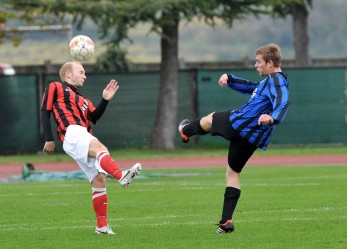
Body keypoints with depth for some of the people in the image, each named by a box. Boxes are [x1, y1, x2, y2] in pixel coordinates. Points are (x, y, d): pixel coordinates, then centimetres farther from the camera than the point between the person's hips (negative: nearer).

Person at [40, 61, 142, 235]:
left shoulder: (82, 100, 35)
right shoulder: (56, 88, 15)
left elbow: (94, 116, 18)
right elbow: (45, 112, 6)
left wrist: (105, 100, 6)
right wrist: (49, 140, -2)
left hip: (84, 139, 8)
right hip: (72, 134, -8)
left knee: (99, 179, -1)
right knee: (100, 148, -35)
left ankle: (102, 226, 2)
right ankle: (121, 176, -63)